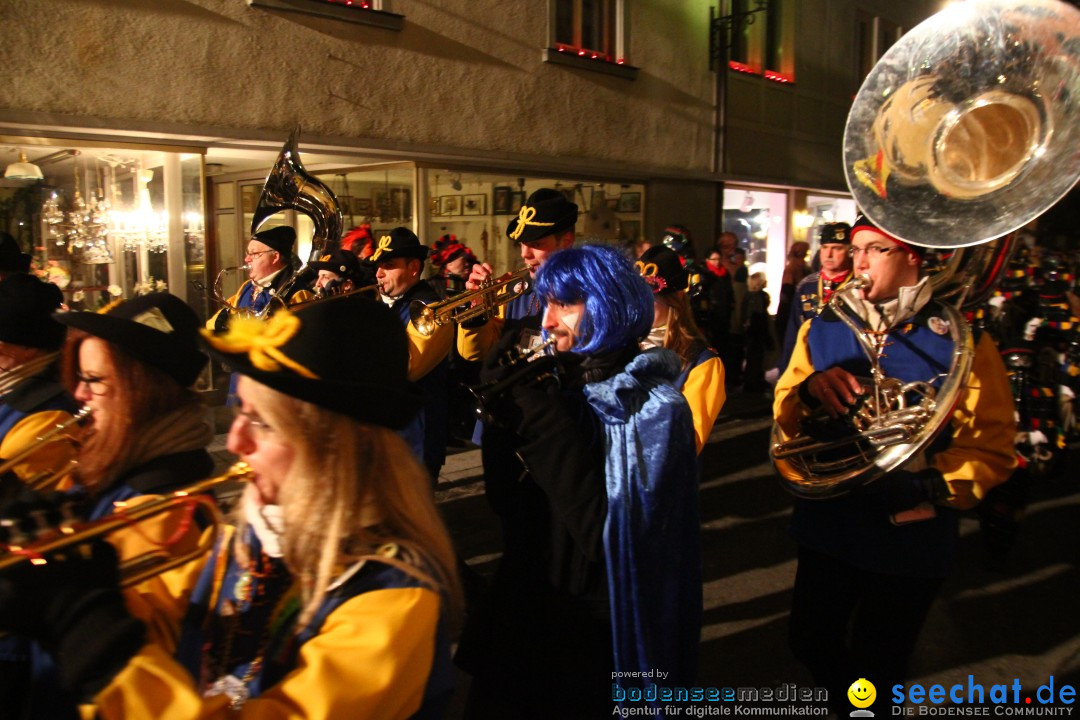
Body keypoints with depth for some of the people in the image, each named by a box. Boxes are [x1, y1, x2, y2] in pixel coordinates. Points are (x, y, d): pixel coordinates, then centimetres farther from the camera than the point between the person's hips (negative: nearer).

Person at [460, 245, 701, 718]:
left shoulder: (654, 408, -17)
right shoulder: (555, 383, 0)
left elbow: (609, 541, -26)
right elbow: (506, 503, 0)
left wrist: (548, 434, -26)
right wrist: (502, 410, -14)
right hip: (523, 615, 6)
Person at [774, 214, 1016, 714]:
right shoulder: (821, 328, 1)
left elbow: (992, 447, -11)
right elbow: (784, 417, 0)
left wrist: (927, 485, -28)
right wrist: (807, 389, -22)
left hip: (911, 539, -3)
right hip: (825, 527, 3)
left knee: (877, 672, 14)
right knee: (812, 645, 19)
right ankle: (845, 702, 50)